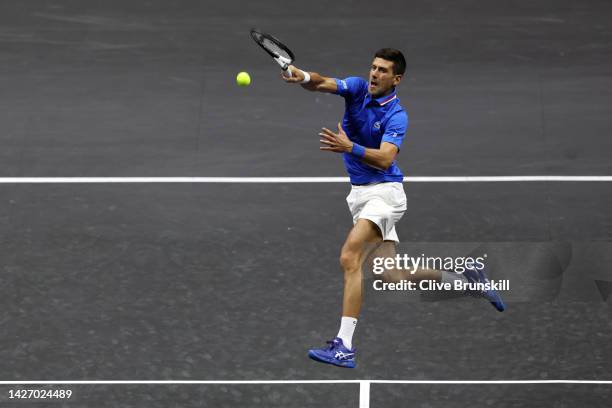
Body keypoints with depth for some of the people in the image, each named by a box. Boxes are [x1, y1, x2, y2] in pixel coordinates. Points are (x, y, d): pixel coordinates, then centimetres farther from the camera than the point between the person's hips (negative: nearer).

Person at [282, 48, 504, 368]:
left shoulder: (396, 116, -12)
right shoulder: (357, 88, 2)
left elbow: (385, 159, -28)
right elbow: (322, 84, -16)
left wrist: (349, 147, -42)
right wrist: (304, 77, -39)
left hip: (384, 191, -7)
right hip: (359, 194, 7)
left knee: (349, 258, -26)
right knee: (394, 279, 9)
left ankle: (344, 347, -30)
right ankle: (467, 279, 29)